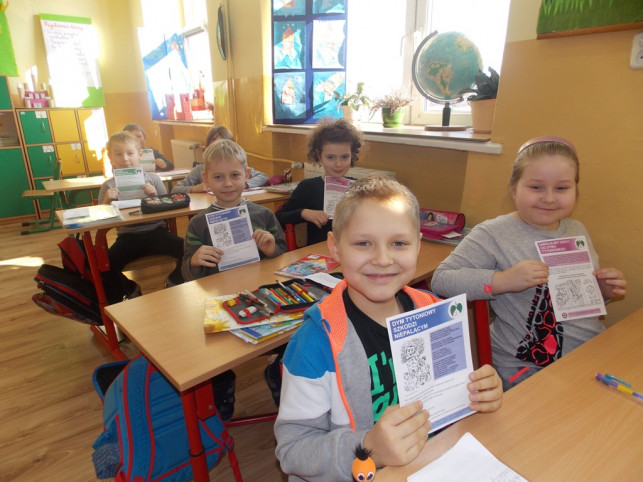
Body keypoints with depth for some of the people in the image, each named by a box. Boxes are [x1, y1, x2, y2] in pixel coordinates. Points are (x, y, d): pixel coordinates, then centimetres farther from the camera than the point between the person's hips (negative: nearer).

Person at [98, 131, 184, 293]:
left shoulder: (152, 179, 5)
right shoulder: (109, 186, 5)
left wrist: (155, 195, -13)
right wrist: (106, 201, -13)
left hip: (155, 231, 0)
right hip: (127, 237, 1)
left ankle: (174, 281, 7)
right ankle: (130, 289, 11)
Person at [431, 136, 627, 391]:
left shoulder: (578, 231, 10)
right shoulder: (494, 234, -12)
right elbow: (440, 280, -19)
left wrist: (604, 290, 2)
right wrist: (502, 280, -28)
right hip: (529, 370, -6)